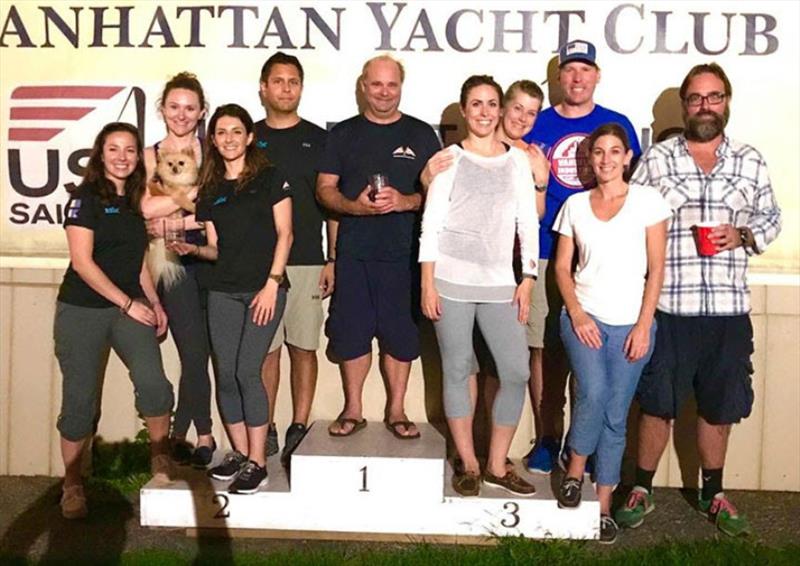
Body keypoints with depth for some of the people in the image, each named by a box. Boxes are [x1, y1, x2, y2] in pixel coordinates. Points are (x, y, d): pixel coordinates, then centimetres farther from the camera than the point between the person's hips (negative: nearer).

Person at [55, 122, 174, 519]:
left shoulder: (133, 203, 13)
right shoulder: (86, 198, -5)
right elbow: (82, 261, -12)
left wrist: (154, 303, 10)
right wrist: (129, 304, -12)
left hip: (129, 307, 4)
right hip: (82, 310, -4)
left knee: (154, 384, -18)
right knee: (80, 398, 2)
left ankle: (161, 457, 5)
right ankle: (72, 486, 19)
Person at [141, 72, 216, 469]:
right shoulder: (150, 157, 7)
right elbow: (147, 208, -9)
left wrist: (176, 221, -7)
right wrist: (198, 187, -11)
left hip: (209, 255, 0)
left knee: (198, 353, 4)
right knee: (195, 353, -3)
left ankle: (179, 436, 20)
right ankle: (203, 436, 13)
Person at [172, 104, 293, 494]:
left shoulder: (270, 178, 1)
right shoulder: (210, 191, 14)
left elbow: (284, 234, -3)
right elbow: (216, 248, 15)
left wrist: (272, 283, -11)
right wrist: (193, 249, -6)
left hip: (265, 287, -5)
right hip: (223, 290, 5)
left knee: (247, 371, -10)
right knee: (226, 374, 3)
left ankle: (257, 463, -2)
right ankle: (239, 454, 17)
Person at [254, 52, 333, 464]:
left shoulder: (318, 139, 7)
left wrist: (333, 259, -1)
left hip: (307, 261, 0)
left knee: (304, 347, 4)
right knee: (265, 349, 4)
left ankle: (299, 429, 13)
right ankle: (265, 431, 14)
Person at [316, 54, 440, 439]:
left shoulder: (421, 134, 8)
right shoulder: (343, 133, 11)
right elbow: (325, 188, 7)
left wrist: (405, 201, -14)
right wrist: (354, 206, -13)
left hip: (403, 251, -1)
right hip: (353, 251, 1)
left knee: (399, 333, 5)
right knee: (351, 331, 5)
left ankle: (396, 410, 19)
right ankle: (352, 409, 20)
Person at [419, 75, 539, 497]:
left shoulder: (517, 161, 11)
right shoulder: (450, 159, 5)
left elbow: (528, 223, 10)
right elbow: (431, 224, 1)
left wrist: (527, 279, 3)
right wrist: (427, 284, -6)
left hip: (500, 283, 2)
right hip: (452, 280, -2)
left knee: (516, 373, -3)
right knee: (457, 371, 4)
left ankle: (497, 465, 13)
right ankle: (468, 464, 18)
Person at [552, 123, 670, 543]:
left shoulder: (647, 201, 1)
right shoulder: (575, 205, 8)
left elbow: (656, 269, -1)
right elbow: (562, 266, 8)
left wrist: (644, 325, -7)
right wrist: (576, 314, -6)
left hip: (630, 323, 0)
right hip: (584, 317, 1)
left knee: (615, 416, 3)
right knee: (593, 393, -20)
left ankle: (603, 506, 14)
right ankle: (574, 472, 6)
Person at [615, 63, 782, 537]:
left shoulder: (751, 161, 9)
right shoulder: (656, 159, 2)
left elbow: (771, 218, 16)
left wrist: (743, 236, -6)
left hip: (729, 307, 3)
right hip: (669, 305, -2)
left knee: (719, 407, 13)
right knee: (658, 404, 5)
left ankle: (713, 494, 31)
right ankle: (642, 490, 22)